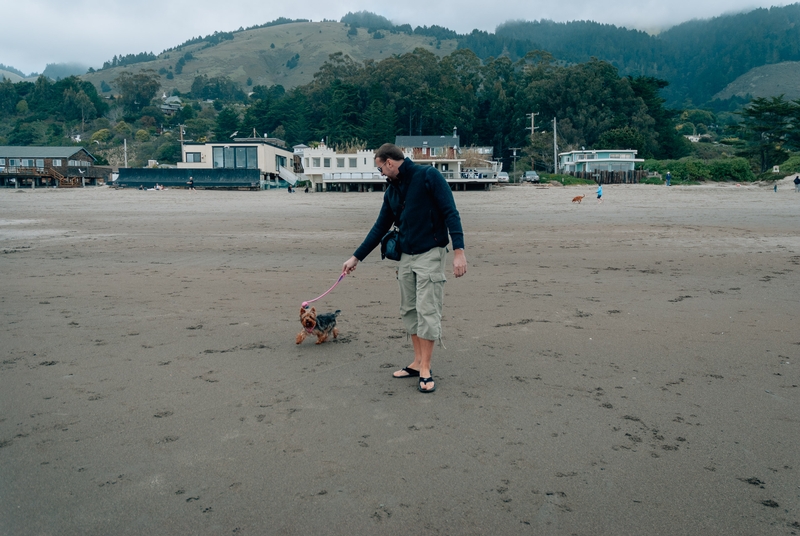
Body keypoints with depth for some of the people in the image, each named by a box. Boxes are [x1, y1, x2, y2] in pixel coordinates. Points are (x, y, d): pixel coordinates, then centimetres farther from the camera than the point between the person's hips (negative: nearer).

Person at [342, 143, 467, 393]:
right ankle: (417, 363, 19)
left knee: (427, 311, -6)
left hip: (430, 254, -7)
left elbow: (450, 212, -14)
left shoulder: (428, 176, -9)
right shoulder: (392, 190, 12)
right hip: (406, 256, 7)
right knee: (409, 311, 9)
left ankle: (425, 370, 2)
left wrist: (459, 250, -23)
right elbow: (380, 228, 18)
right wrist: (356, 257, 18)